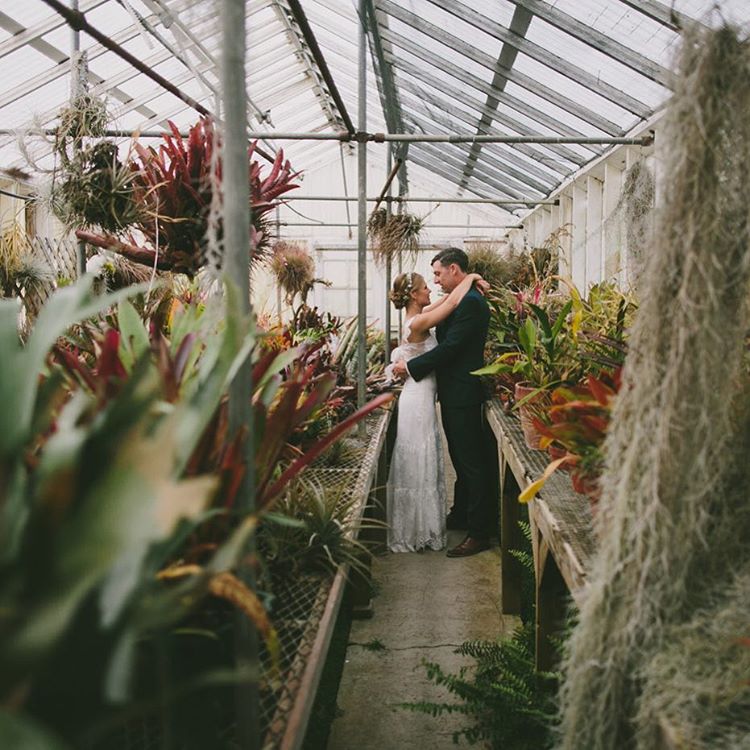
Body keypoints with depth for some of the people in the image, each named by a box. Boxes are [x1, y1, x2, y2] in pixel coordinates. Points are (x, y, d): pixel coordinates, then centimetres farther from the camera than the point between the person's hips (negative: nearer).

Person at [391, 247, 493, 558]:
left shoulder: (470, 302, -19)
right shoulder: (462, 300, 13)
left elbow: (449, 347, -23)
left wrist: (411, 367, -15)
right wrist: (412, 363, 7)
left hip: (464, 395, -10)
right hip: (453, 392, 10)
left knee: (471, 462, -3)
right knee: (461, 459, 20)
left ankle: (479, 532, 4)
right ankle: (461, 515, 35)